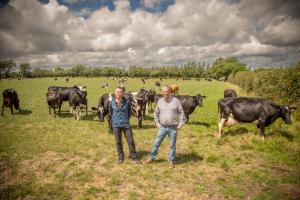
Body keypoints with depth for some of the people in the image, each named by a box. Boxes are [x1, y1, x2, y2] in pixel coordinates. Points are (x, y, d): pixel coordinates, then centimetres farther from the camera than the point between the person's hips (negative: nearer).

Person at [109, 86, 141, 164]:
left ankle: (134, 157, 17)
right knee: (118, 142, 9)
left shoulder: (127, 102, -5)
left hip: (126, 124, 0)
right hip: (116, 125, 0)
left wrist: (126, 119, 10)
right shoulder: (111, 103, -4)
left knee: (131, 141, 3)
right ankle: (121, 157, 25)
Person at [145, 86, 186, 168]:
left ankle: (171, 160, 25)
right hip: (162, 127, 2)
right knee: (156, 143, 9)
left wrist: (180, 124, -5)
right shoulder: (160, 101, 3)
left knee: (172, 145, 10)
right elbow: (156, 113, 14)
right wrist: (157, 123, 7)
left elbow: (181, 113, -1)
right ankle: (152, 158, 25)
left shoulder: (175, 100, -6)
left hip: (173, 128, -2)